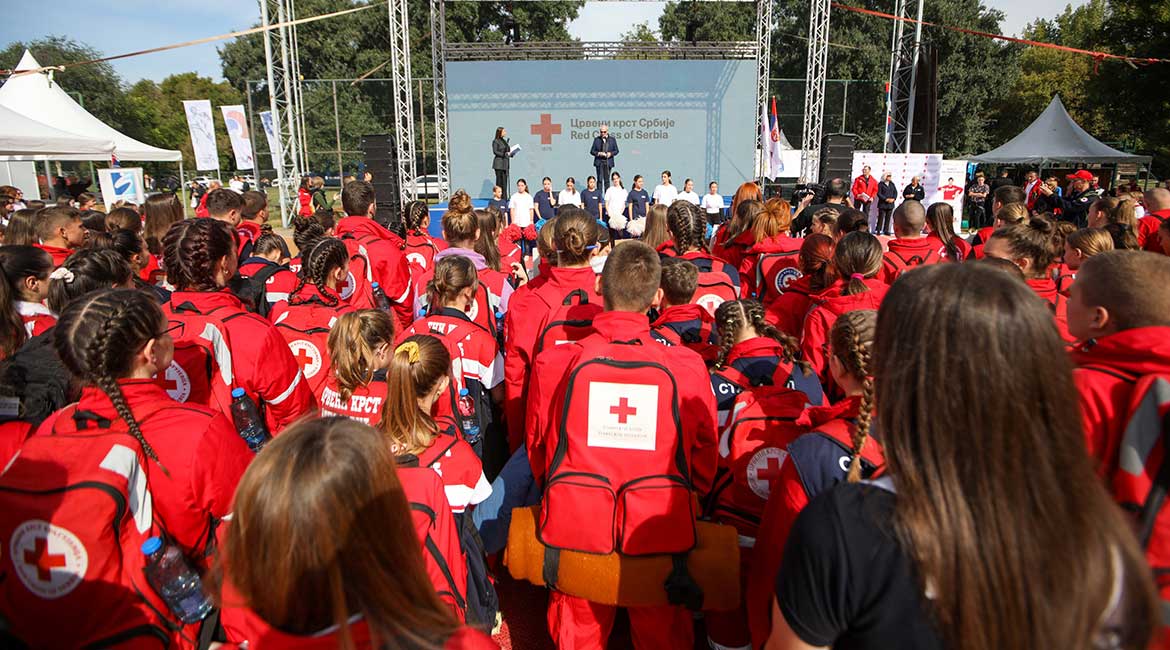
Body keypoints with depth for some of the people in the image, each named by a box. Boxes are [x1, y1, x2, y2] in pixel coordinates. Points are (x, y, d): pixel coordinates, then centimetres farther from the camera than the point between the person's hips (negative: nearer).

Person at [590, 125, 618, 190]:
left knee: (607, 180, 2)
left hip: (608, 163, 0)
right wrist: (598, 153, -13)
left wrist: (611, 153, -10)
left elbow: (616, 151, 10)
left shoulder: (612, 140, 7)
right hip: (599, 162, 0)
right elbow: (592, 151, 6)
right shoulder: (596, 139, 6)